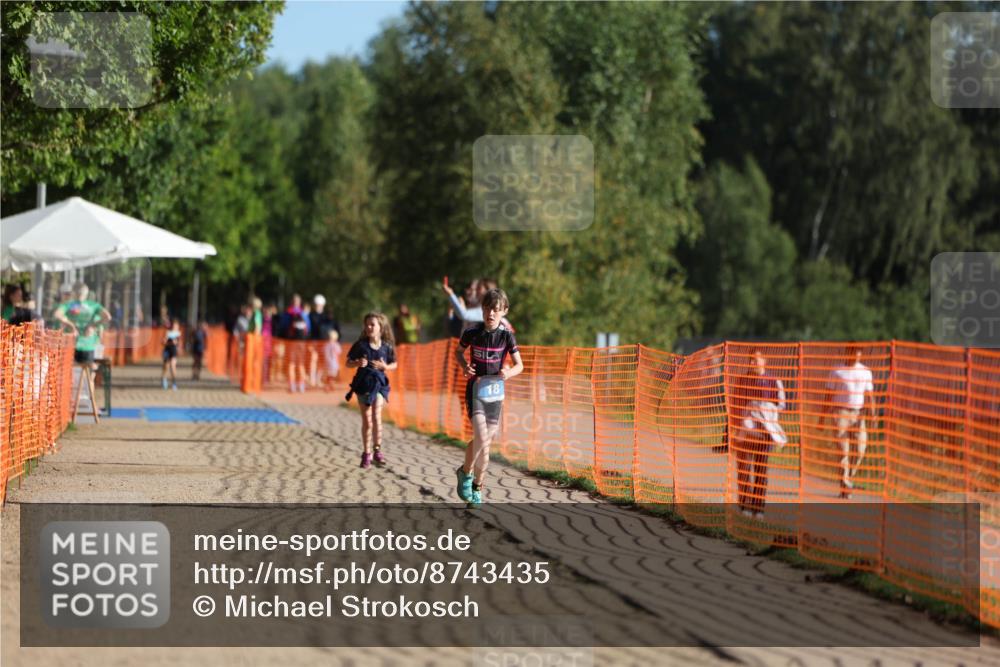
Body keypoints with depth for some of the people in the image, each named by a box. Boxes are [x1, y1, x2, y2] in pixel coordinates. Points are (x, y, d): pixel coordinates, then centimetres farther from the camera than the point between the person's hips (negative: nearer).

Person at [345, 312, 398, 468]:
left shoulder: (386, 346, -2)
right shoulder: (360, 345, -4)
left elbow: (394, 365, 10)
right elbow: (348, 363, 2)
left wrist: (385, 366, -11)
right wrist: (358, 363, -19)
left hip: (378, 383, -1)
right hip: (363, 383, 1)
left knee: (376, 416, -17)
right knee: (366, 421, 7)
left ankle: (377, 449, -5)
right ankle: (367, 453, 18)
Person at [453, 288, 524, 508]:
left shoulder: (506, 335, -5)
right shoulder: (472, 332, -7)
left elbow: (519, 365, 0)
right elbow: (458, 351, 11)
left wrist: (509, 373, -22)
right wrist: (465, 366, -10)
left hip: (495, 391, 2)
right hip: (475, 389, -2)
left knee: (485, 442, 8)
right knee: (481, 440, -17)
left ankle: (466, 471, 30)